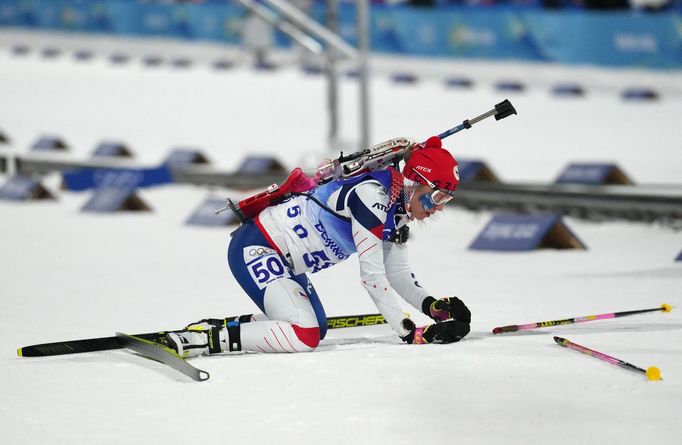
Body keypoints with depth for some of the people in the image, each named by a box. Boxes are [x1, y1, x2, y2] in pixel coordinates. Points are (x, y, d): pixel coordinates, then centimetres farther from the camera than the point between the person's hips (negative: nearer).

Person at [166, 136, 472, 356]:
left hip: (283, 260, 11)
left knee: (317, 329, 25)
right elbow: (371, 275, -24)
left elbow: (398, 273, 13)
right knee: (303, 337, -26)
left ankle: (220, 327, 25)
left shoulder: (398, 210, 6)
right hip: (254, 249, -11)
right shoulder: (373, 195, -23)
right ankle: (204, 339, -22)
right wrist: (410, 332, -23)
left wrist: (435, 307, -3)